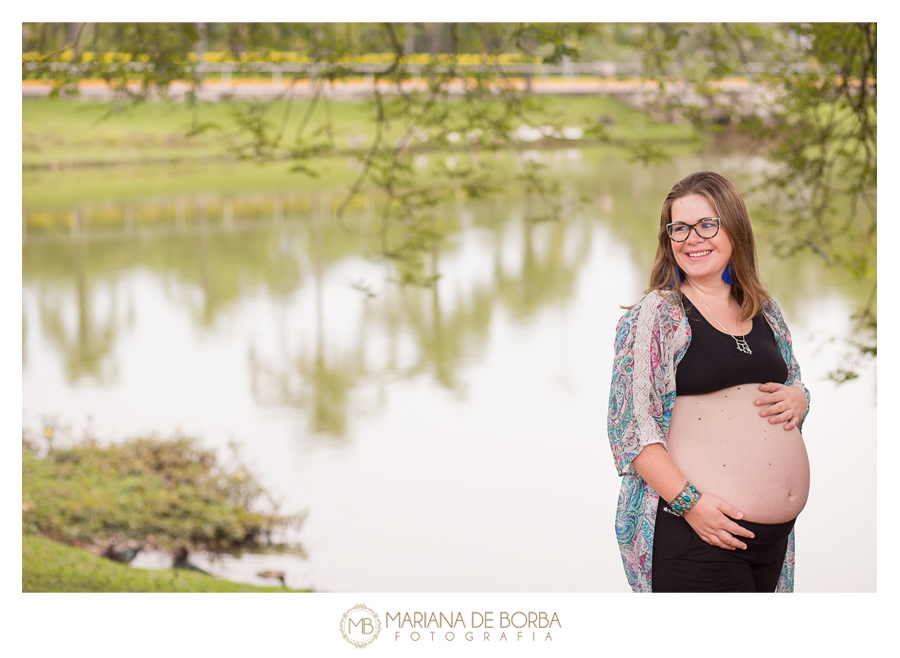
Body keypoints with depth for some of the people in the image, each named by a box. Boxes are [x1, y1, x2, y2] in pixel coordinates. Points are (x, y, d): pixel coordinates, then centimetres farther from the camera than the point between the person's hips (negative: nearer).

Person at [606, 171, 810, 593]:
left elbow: (793, 386, 26)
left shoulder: (766, 312, 13)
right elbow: (630, 426, -12)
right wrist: (689, 501, -21)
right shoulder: (656, 314, -5)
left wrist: (798, 397, 2)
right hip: (695, 529, -6)